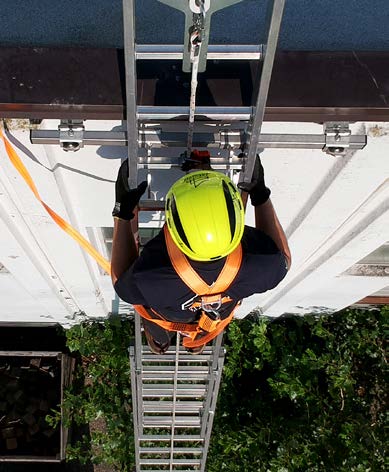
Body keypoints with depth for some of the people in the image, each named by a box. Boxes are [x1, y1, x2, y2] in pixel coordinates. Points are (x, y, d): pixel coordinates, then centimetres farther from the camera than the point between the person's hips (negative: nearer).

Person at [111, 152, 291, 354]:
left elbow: (121, 284, -23)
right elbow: (283, 260, -18)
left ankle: (159, 341, 67)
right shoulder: (255, 264, -45)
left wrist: (122, 212, -25)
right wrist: (261, 196, -17)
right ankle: (197, 343, 71)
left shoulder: (149, 275, -49)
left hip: (166, 318, -2)